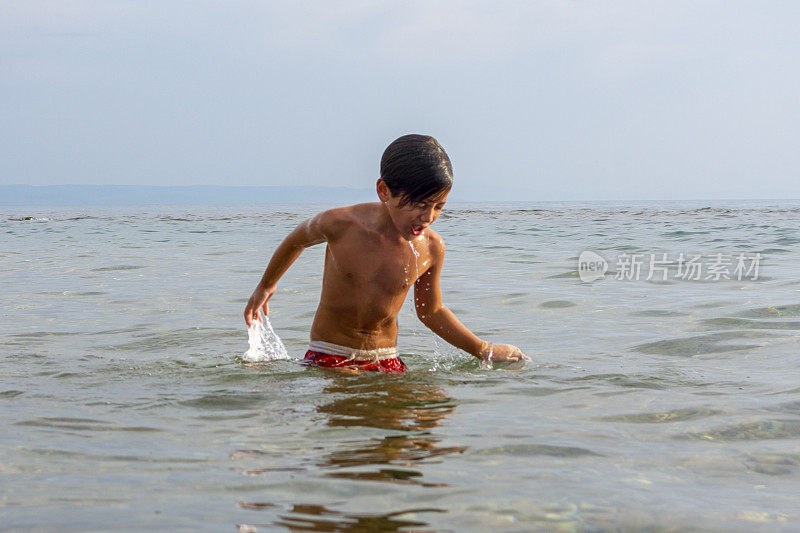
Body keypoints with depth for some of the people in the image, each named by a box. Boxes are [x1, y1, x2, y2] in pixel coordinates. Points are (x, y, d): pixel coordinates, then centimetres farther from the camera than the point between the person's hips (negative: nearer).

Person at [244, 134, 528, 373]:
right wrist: (266, 285, 25)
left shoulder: (431, 248, -6)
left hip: (386, 361, 5)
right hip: (330, 357, -5)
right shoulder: (341, 224, -16)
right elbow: (298, 239, 9)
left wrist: (485, 351, 11)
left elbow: (431, 311, 13)